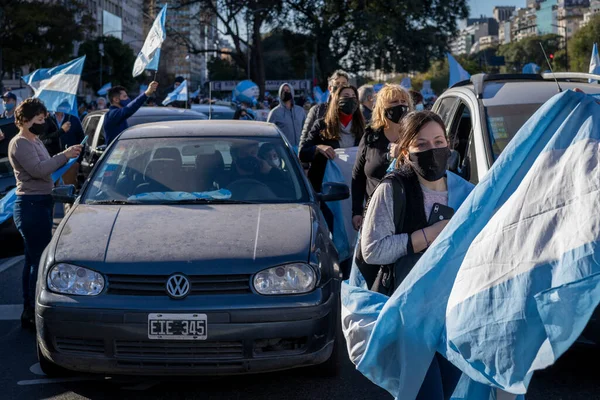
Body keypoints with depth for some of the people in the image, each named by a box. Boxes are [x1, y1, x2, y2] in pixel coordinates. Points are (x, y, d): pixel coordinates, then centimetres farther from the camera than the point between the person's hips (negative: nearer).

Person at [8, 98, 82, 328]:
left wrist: (67, 156, 6)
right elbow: (38, 170, -23)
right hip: (31, 205, -10)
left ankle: (29, 312, 20)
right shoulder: (20, 143, -12)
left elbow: (45, 167, 19)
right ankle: (34, 313, -9)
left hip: (41, 204, 10)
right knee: (40, 259, -12)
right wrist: (65, 155, -20)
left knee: (33, 260, 13)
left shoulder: (35, 141, 18)